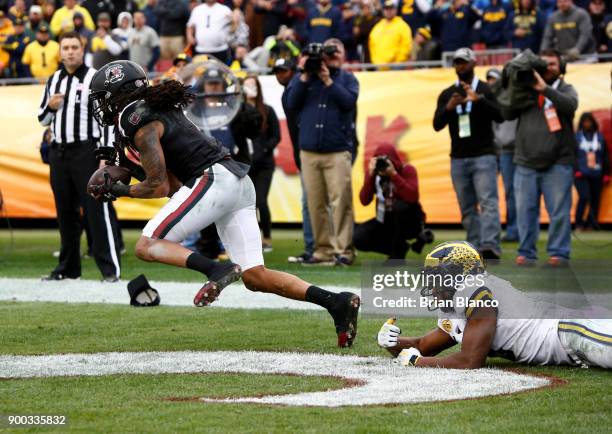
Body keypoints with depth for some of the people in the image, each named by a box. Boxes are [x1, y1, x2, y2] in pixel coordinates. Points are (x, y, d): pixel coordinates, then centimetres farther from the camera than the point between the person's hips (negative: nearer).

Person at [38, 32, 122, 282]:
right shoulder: (53, 80, 15)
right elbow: (43, 119, 22)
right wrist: (50, 106, -1)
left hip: (86, 151, -6)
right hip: (58, 153, 6)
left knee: (97, 210, -10)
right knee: (65, 211, 10)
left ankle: (110, 268, -11)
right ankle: (68, 267, 18)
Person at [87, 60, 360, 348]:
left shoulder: (140, 124, -5)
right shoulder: (160, 108, 23)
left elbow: (159, 186, -8)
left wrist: (119, 190, 5)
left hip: (213, 181, -9)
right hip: (239, 182, 9)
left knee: (147, 246, -8)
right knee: (255, 277, 4)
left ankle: (217, 270, -28)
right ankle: (337, 302, -7)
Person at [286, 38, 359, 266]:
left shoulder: (347, 79, 11)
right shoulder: (303, 77, 14)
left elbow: (349, 101, -6)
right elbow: (292, 104, 3)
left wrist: (328, 80, -10)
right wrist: (305, 77, -4)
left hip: (338, 151, -2)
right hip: (309, 151, 2)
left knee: (341, 202, -10)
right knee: (315, 204, 0)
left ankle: (343, 250, -9)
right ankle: (323, 250, 5)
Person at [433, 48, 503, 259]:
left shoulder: (486, 91, 3)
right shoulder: (446, 95, 12)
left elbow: (500, 116, -11)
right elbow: (437, 124, 3)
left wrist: (478, 99, -26)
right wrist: (448, 108, -17)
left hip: (483, 156, -4)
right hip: (458, 159, 4)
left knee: (488, 202, -16)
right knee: (467, 208, 4)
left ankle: (490, 247, -28)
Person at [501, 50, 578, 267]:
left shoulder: (565, 89, 9)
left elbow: (571, 105, -12)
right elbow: (507, 114, 7)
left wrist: (545, 88, -22)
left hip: (557, 164, -2)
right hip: (526, 163, 2)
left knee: (559, 211, -4)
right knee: (525, 210, 2)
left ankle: (559, 253, 1)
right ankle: (526, 253, 8)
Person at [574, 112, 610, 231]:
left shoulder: (600, 137, 9)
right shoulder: (576, 137, 2)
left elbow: (605, 157, 11)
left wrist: (606, 174, 7)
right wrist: (576, 170, -11)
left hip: (596, 175, 3)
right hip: (581, 174, -3)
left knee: (595, 200, 3)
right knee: (584, 197, -17)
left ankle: (591, 225, 11)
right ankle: (579, 224, -5)